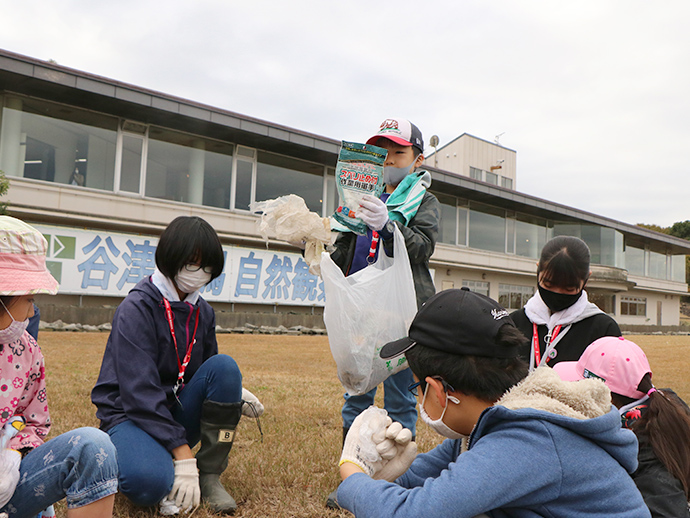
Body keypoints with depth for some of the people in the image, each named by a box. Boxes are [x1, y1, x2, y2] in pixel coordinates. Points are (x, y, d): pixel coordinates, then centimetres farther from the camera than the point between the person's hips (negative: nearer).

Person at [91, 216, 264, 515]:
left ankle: (209, 476, -13)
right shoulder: (137, 308, -17)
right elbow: (140, 391, -24)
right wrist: (183, 455, -29)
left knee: (225, 366, -21)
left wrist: (235, 392, -10)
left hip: (178, 412, 7)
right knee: (148, 482, -38)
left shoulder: (203, 311, 4)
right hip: (129, 414, -6)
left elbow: (210, 376, 14)